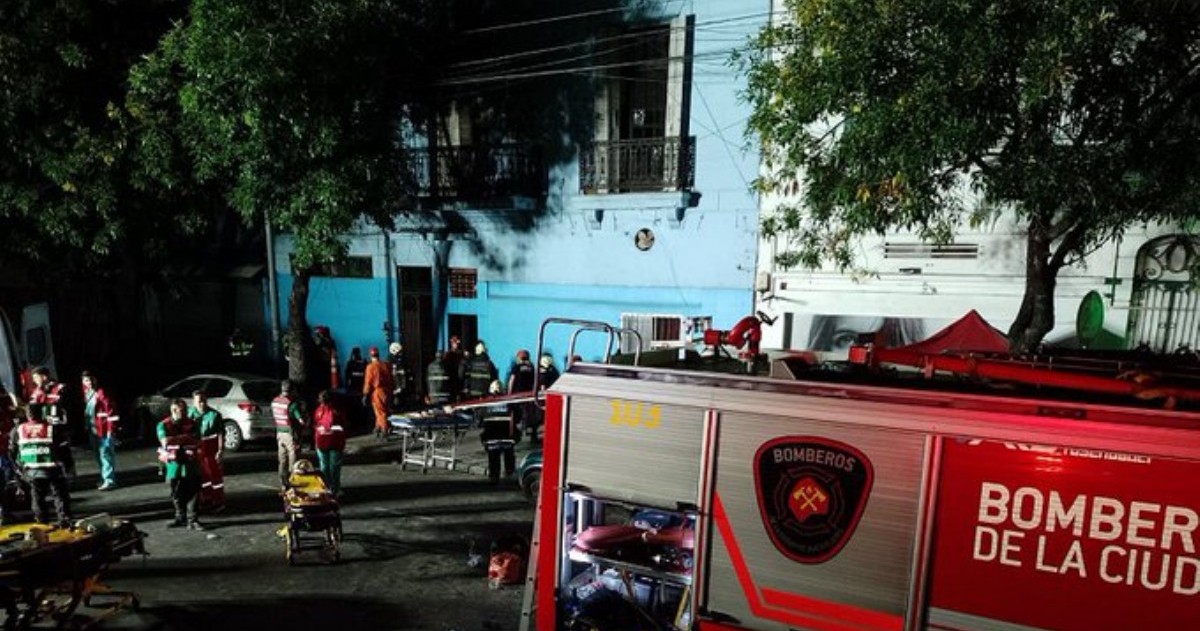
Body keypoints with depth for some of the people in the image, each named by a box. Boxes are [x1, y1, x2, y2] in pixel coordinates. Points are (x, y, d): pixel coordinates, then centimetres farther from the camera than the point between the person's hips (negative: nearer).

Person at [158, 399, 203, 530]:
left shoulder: (192, 424, 2)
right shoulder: (164, 425, 1)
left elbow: (196, 440, -9)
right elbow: (165, 441, -15)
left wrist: (175, 438, -13)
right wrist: (186, 438, -13)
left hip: (190, 461, -1)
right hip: (173, 462, 1)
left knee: (192, 491, -5)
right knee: (176, 492, 11)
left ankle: (192, 520, -2)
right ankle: (180, 517, 28)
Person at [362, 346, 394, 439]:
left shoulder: (371, 366, -9)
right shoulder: (386, 365, 5)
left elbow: (368, 382, -10)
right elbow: (391, 380, 10)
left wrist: (365, 395, -4)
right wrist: (390, 391, 19)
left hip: (376, 392, -5)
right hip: (386, 391, 5)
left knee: (380, 412, 0)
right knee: (383, 411, 17)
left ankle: (384, 432, -2)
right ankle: (378, 429, 29)